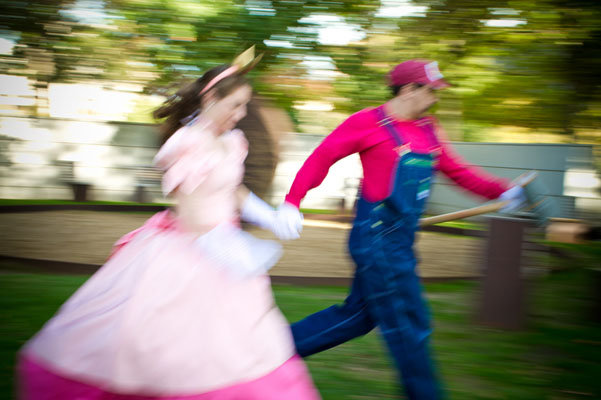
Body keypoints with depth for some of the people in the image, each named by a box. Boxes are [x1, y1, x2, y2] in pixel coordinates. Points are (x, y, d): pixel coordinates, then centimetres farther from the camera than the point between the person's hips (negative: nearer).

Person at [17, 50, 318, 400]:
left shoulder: (231, 142, 7)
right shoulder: (186, 144, -18)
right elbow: (191, 216, -19)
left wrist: (271, 218, 10)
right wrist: (231, 252, -24)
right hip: (182, 253, -7)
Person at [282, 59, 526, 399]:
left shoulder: (428, 129, 13)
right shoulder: (369, 122, -10)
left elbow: (456, 169, 19)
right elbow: (322, 157, -8)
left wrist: (503, 190, 10)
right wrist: (291, 203, -14)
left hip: (400, 242, 9)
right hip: (377, 239, -9)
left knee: (358, 316, 16)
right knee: (409, 327, 2)